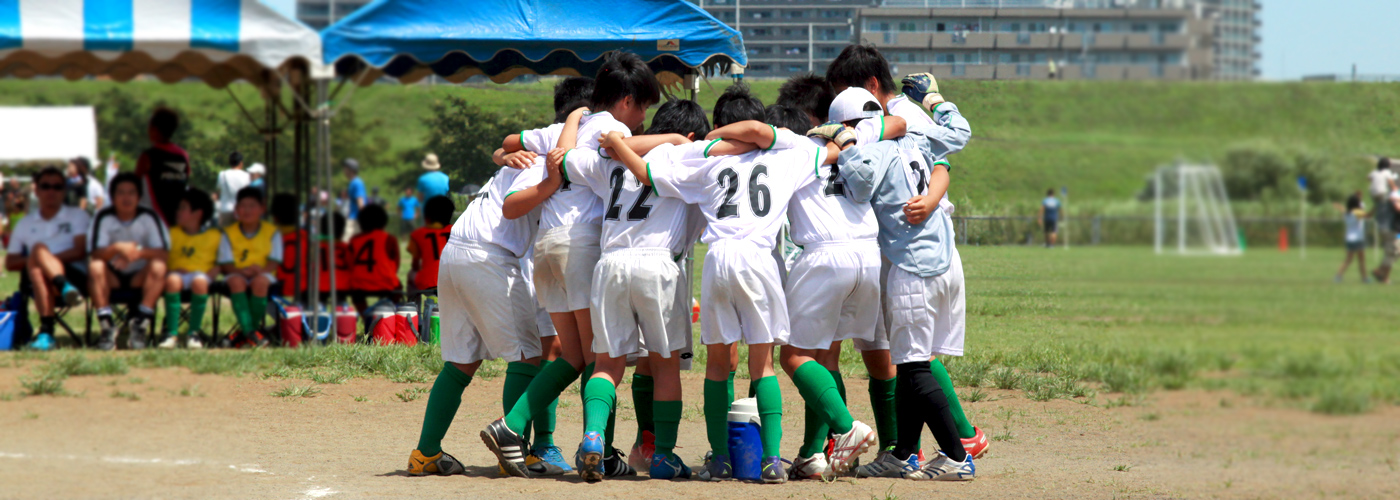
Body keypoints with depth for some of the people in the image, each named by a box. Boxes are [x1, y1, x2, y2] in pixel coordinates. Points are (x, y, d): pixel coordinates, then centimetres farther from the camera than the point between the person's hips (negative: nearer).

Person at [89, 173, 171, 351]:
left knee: (158, 267, -29)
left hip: (140, 277, 0)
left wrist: (139, 252, -35)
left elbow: (164, 253, -15)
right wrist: (117, 248, -38)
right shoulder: (103, 217, -7)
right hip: (112, 277, 0)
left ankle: (141, 324, -30)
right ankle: (107, 325, -30)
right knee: (95, 267, -30)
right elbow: (95, 254, -17)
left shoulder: (149, 217, -7)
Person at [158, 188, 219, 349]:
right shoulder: (172, 233, 19)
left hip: (202, 274, -2)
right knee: (172, 280, -36)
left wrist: (208, 275, -12)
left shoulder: (215, 236, 12)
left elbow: (220, 263, 6)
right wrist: (167, 270, -10)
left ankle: (193, 333, -29)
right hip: (177, 273, 2)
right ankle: (172, 334, -36)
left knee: (200, 282, -38)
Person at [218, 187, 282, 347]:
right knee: (236, 281, -36)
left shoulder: (272, 232, 6)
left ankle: (243, 334, -27)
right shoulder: (229, 232, 8)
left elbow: (274, 262, -2)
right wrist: (241, 270, -21)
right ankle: (250, 332, -44)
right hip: (237, 273, 1)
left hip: (263, 275, -1)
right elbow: (225, 264, 0)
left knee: (260, 281, -37)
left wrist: (262, 269, -24)